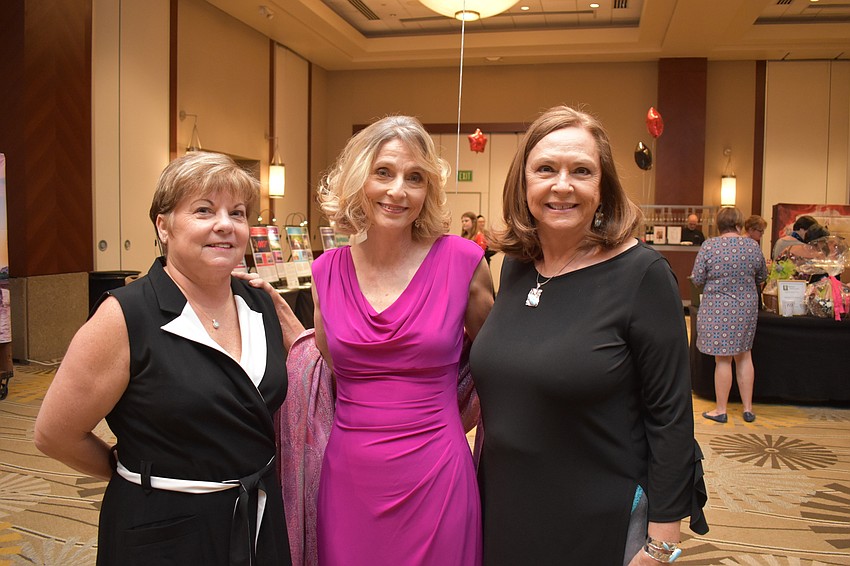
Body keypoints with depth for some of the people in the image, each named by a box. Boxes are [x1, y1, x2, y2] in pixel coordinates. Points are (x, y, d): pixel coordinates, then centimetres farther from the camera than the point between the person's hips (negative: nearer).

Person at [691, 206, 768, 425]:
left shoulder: (709, 246, -12)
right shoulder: (753, 246, -1)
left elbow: (697, 279, -8)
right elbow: (762, 277, 11)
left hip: (718, 310, -3)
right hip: (747, 308, 4)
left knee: (723, 359, 3)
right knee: (744, 356, 15)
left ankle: (721, 410, 12)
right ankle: (748, 408, 22)